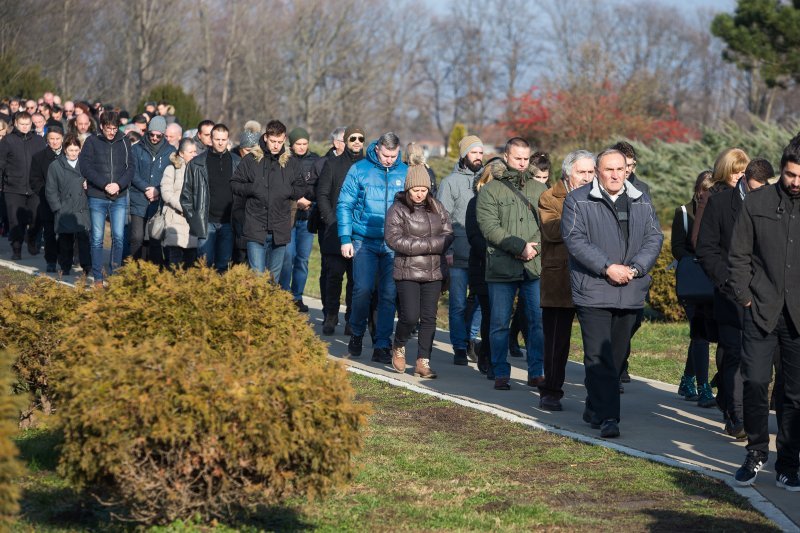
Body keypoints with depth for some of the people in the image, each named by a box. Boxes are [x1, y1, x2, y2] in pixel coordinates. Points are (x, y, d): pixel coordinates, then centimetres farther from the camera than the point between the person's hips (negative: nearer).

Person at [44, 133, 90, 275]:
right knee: (65, 241, 8)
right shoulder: (55, 166, 3)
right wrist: (58, 208, -2)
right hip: (64, 211, 0)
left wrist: (89, 185, -4)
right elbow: (51, 190, 4)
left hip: (83, 210, 0)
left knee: (84, 239, -10)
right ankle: (65, 268, 20)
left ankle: (87, 268, -6)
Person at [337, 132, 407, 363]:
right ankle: (357, 334, 17)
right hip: (364, 241, -1)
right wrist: (345, 238, -4)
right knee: (363, 290, -7)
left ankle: (382, 346, 6)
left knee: (389, 295, -1)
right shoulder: (359, 170, 0)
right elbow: (344, 205, 2)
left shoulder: (405, 173, 4)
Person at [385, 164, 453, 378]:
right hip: (408, 272, -4)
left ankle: (423, 362, 9)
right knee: (410, 316, -10)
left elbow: (448, 236, 5)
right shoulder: (398, 209, -4)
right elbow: (394, 239, -13)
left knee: (429, 318, 3)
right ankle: (398, 347, 19)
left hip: (434, 271, 4)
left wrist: (419, 244, -12)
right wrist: (430, 244, -14)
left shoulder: (437, 207, 9)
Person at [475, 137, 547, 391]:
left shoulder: (539, 189, 14)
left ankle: (536, 372, 9)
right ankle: (501, 374, 12)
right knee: (500, 323, 3)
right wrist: (520, 247, -15)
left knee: (539, 321, 1)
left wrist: (535, 248, -9)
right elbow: (490, 227, -8)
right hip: (502, 268, -2)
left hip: (536, 266, 3)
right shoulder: (491, 190, 3)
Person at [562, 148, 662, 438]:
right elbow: (575, 240, -10)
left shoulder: (642, 201, 13)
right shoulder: (578, 201, -1)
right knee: (599, 356, -11)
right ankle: (607, 416, -13)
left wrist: (634, 268, -9)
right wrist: (608, 268, -17)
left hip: (631, 292, 5)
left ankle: (595, 409, 26)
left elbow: (654, 238, 8)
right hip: (592, 291, -4)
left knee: (617, 355, 11)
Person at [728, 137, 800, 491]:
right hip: (761, 311, 0)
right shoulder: (757, 202, 3)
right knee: (755, 381, -7)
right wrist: (743, 296, -1)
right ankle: (756, 453, 12)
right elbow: (739, 255, 6)